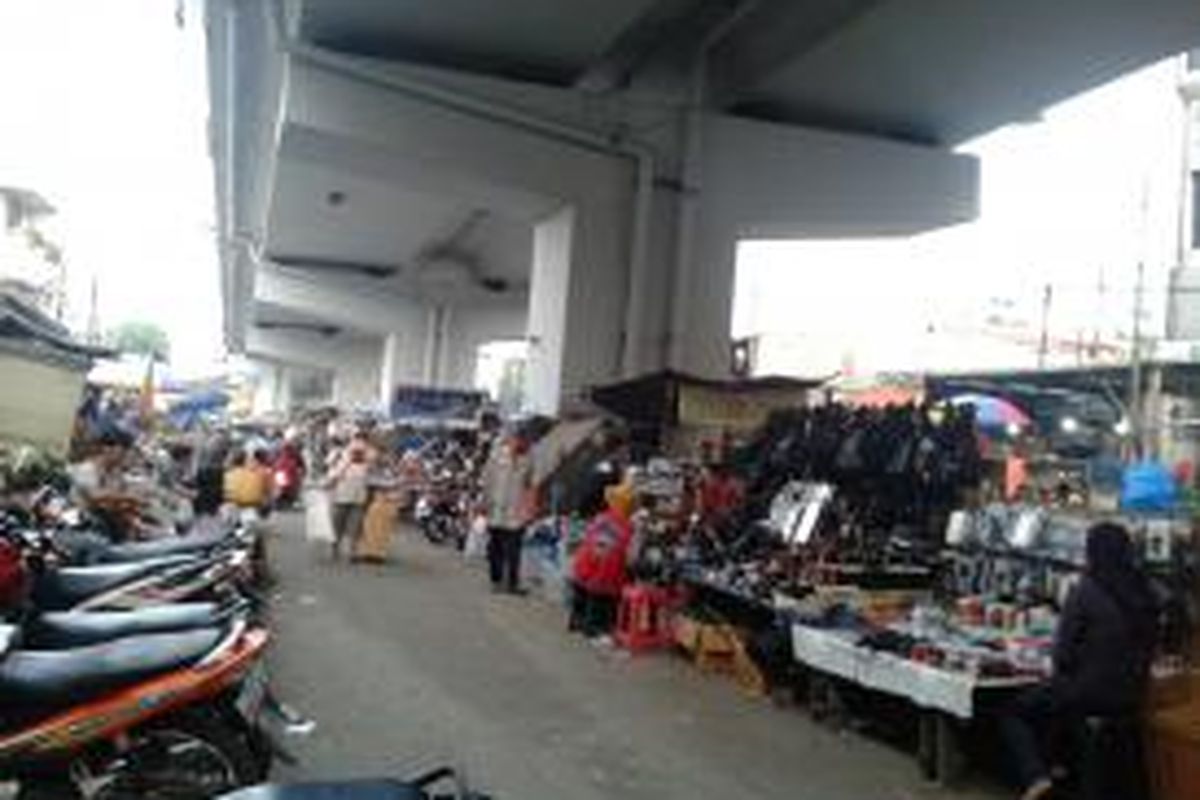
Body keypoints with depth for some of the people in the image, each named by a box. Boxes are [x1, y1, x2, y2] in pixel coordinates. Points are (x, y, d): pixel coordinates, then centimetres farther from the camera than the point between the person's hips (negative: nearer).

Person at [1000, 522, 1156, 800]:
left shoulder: (1085, 591, -17)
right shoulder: (1143, 592, 0)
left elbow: (1064, 650, -13)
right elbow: (1147, 646, 9)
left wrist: (1064, 671, 7)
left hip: (1089, 691, -7)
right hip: (1130, 699, 7)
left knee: (1013, 715, 11)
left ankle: (1037, 777, -8)